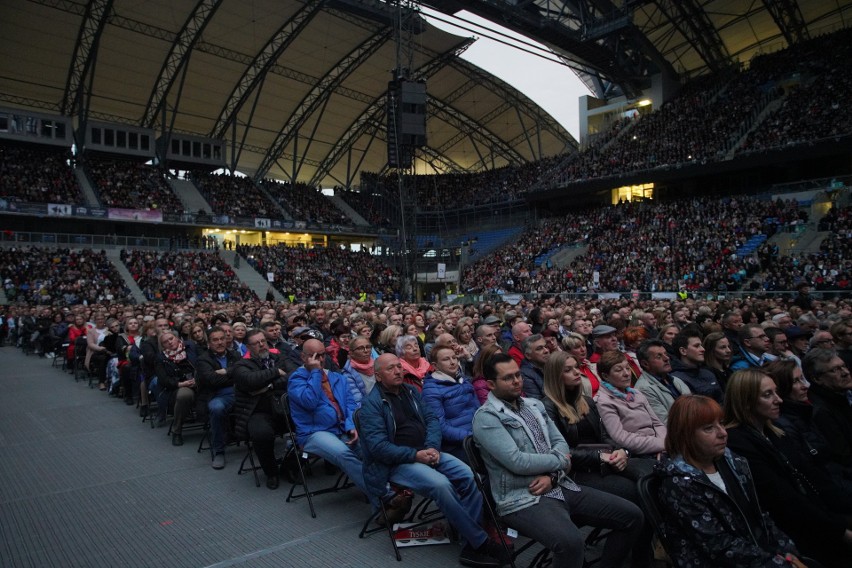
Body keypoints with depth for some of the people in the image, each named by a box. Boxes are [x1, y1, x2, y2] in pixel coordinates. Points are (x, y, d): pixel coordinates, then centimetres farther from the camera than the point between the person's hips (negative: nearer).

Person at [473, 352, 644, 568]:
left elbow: (560, 443, 10)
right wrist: (560, 460, -5)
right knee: (571, 542, -36)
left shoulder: (535, 405, 14)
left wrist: (552, 474, -11)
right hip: (525, 499, -8)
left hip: (562, 487, 8)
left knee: (632, 515, 1)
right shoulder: (486, 417, -11)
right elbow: (517, 462, -20)